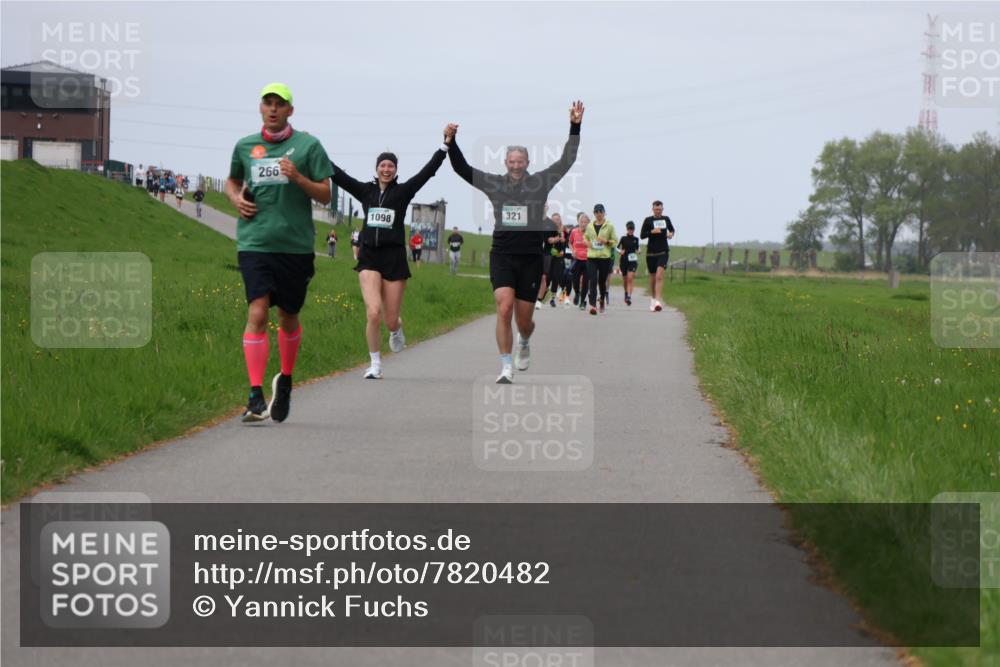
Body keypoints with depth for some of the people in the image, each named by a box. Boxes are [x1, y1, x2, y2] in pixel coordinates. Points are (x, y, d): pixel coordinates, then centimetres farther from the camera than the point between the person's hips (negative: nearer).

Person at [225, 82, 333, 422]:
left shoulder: (307, 145, 2)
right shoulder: (245, 146, 10)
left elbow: (325, 195, 0)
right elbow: (233, 180, 29)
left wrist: (298, 178, -17)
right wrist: (236, 198, 6)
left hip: (295, 244, 0)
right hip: (254, 242, 0)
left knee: (288, 318, 11)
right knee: (257, 313, -14)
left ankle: (285, 380, 35)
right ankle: (256, 397, -17)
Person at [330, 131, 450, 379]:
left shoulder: (403, 191, 4)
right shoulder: (366, 191, 8)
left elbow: (428, 171, -5)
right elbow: (337, 173, 8)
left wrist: (445, 146, -13)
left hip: (394, 258, -1)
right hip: (369, 256, 1)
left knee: (390, 321, 3)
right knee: (373, 312, -17)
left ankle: (396, 330, 43)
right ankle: (375, 365, -2)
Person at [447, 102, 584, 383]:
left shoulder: (541, 182, 2)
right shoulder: (494, 183, 4)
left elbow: (567, 160, -2)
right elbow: (461, 168, 7)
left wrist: (575, 127, -9)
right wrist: (451, 141, -4)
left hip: (531, 259, 0)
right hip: (502, 257, 0)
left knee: (524, 320, 7)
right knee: (504, 309, -18)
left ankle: (524, 342, 45)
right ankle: (506, 368, -14)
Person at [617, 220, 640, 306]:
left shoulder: (636, 239, 6)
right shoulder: (623, 238, 0)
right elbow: (617, 247, 3)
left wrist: (637, 252, -2)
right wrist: (620, 251, -16)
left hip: (632, 261, 0)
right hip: (624, 260, 0)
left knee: (630, 278, -16)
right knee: (625, 279, 12)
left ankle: (629, 297, -23)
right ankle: (626, 292, 40)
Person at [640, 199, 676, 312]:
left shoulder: (666, 219, 8)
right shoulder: (648, 220, 0)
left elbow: (672, 229, 25)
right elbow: (642, 235, -2)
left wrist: (671, 234, 2)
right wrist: (652, 232, -17)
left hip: (663, 252, 0)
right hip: (651, 252, 0)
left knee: (659, 276, -17)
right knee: (653, 277, 9)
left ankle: (658, 301, -26)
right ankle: (653, 299, 30)